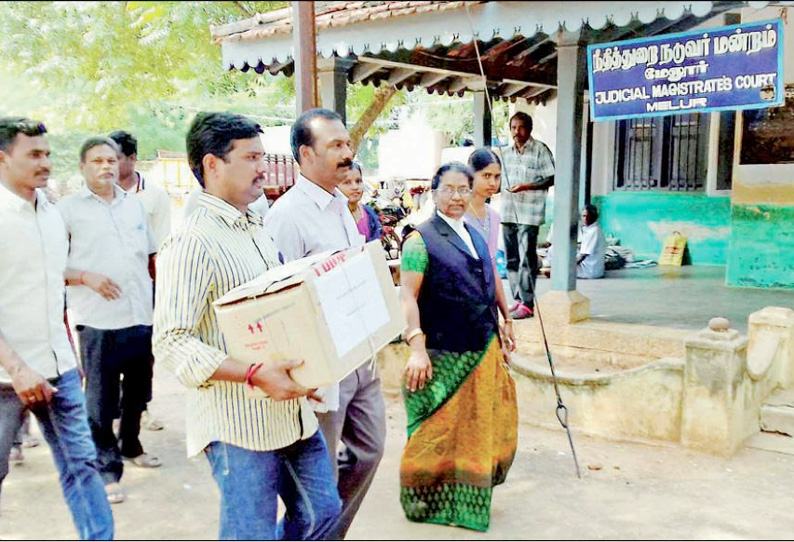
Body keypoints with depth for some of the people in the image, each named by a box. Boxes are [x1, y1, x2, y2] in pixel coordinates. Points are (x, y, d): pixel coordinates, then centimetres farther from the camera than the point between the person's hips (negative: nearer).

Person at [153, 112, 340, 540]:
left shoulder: (258, 230, 13)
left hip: (292, 409, 8)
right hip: (238, 421, -8)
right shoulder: (192, 243, -15)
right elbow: (171, 343, -22)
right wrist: (254, 375, -28)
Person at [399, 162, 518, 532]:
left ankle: (471, 493, 39)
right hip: (443, 358, -7)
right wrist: (416, 347, -27)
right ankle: (426, 502, 25)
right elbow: (407, 297, -18)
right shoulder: (421, 240, -11)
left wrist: (504, 322, 22)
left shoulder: (475, 235, 11)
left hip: (484, 353, 7)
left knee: (480, 429, 19)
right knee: (439, 433, 6)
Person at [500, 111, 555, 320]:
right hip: (508, 211, 7)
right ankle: (518, 299, 19)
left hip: (529, 213, -6)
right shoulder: (506, 153, 16)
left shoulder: (540, 150, -3)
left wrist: (525, 186, -16)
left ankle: (527, 304, -6)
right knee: (511, 259, 10)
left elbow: (551, 178, -6)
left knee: (527, 259, -9)